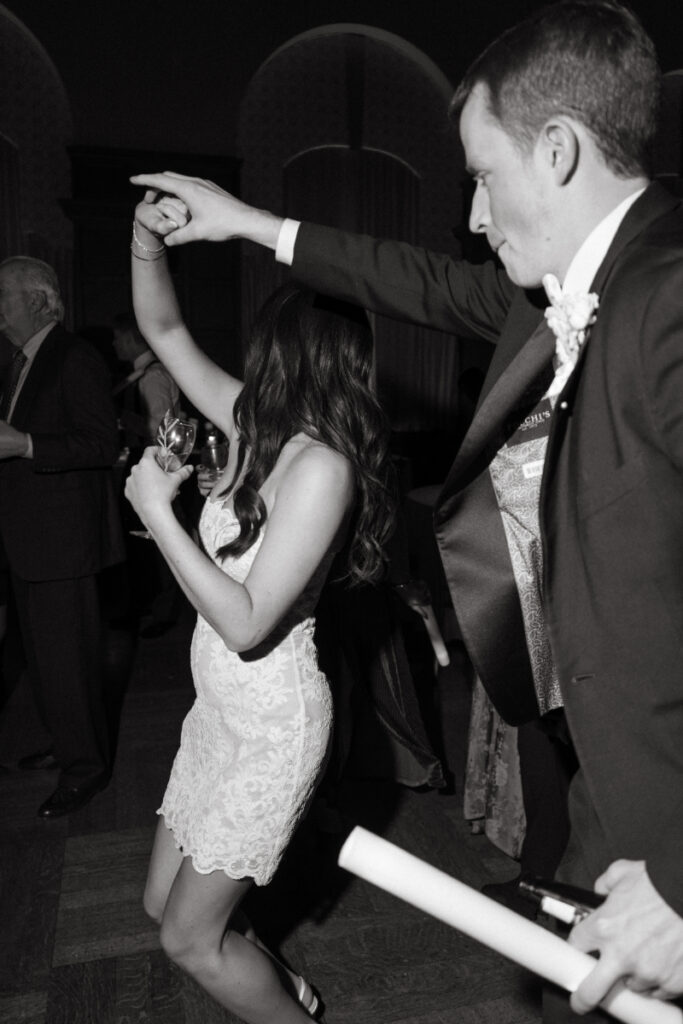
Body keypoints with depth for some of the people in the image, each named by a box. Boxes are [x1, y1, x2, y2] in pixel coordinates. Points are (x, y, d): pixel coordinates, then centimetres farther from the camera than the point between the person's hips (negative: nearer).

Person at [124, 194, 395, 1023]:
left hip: (273, 724, -8)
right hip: (221, 708, 8)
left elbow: (247, 624, -26)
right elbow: (164, 331, 8)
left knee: (190, 939, 7)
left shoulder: (322, 465, -23)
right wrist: (147, 238, -8)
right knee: (163, 904, 19)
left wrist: (157, 511, -22)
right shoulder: (255, 428, 1)